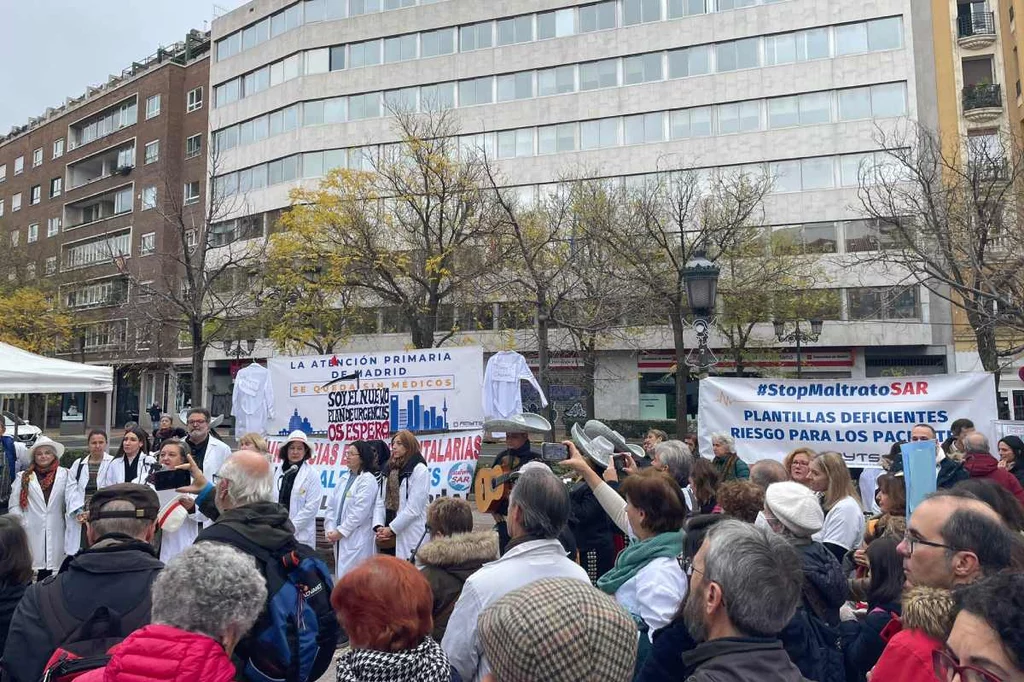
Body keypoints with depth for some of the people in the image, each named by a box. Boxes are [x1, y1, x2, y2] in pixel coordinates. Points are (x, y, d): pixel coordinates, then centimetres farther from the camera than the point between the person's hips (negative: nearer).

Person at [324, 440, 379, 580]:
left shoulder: (368, 480, -8)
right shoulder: (343, 478, 13)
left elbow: (359, 512, -15)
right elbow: (331, 506, 11)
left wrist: (340, 531, -11)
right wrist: (329, 530, -1)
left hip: (357, 540, -7)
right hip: (340, 538, 7)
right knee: (341, 575, 12)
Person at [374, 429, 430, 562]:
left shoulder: (419, 470, -6)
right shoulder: (391, 470, 17)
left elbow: (413, 508, -13)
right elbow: (381, 501, 11)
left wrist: (391, 529, -11)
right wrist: (378, 526, -4)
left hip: (411, 538, -7)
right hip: (389, 538, 7)